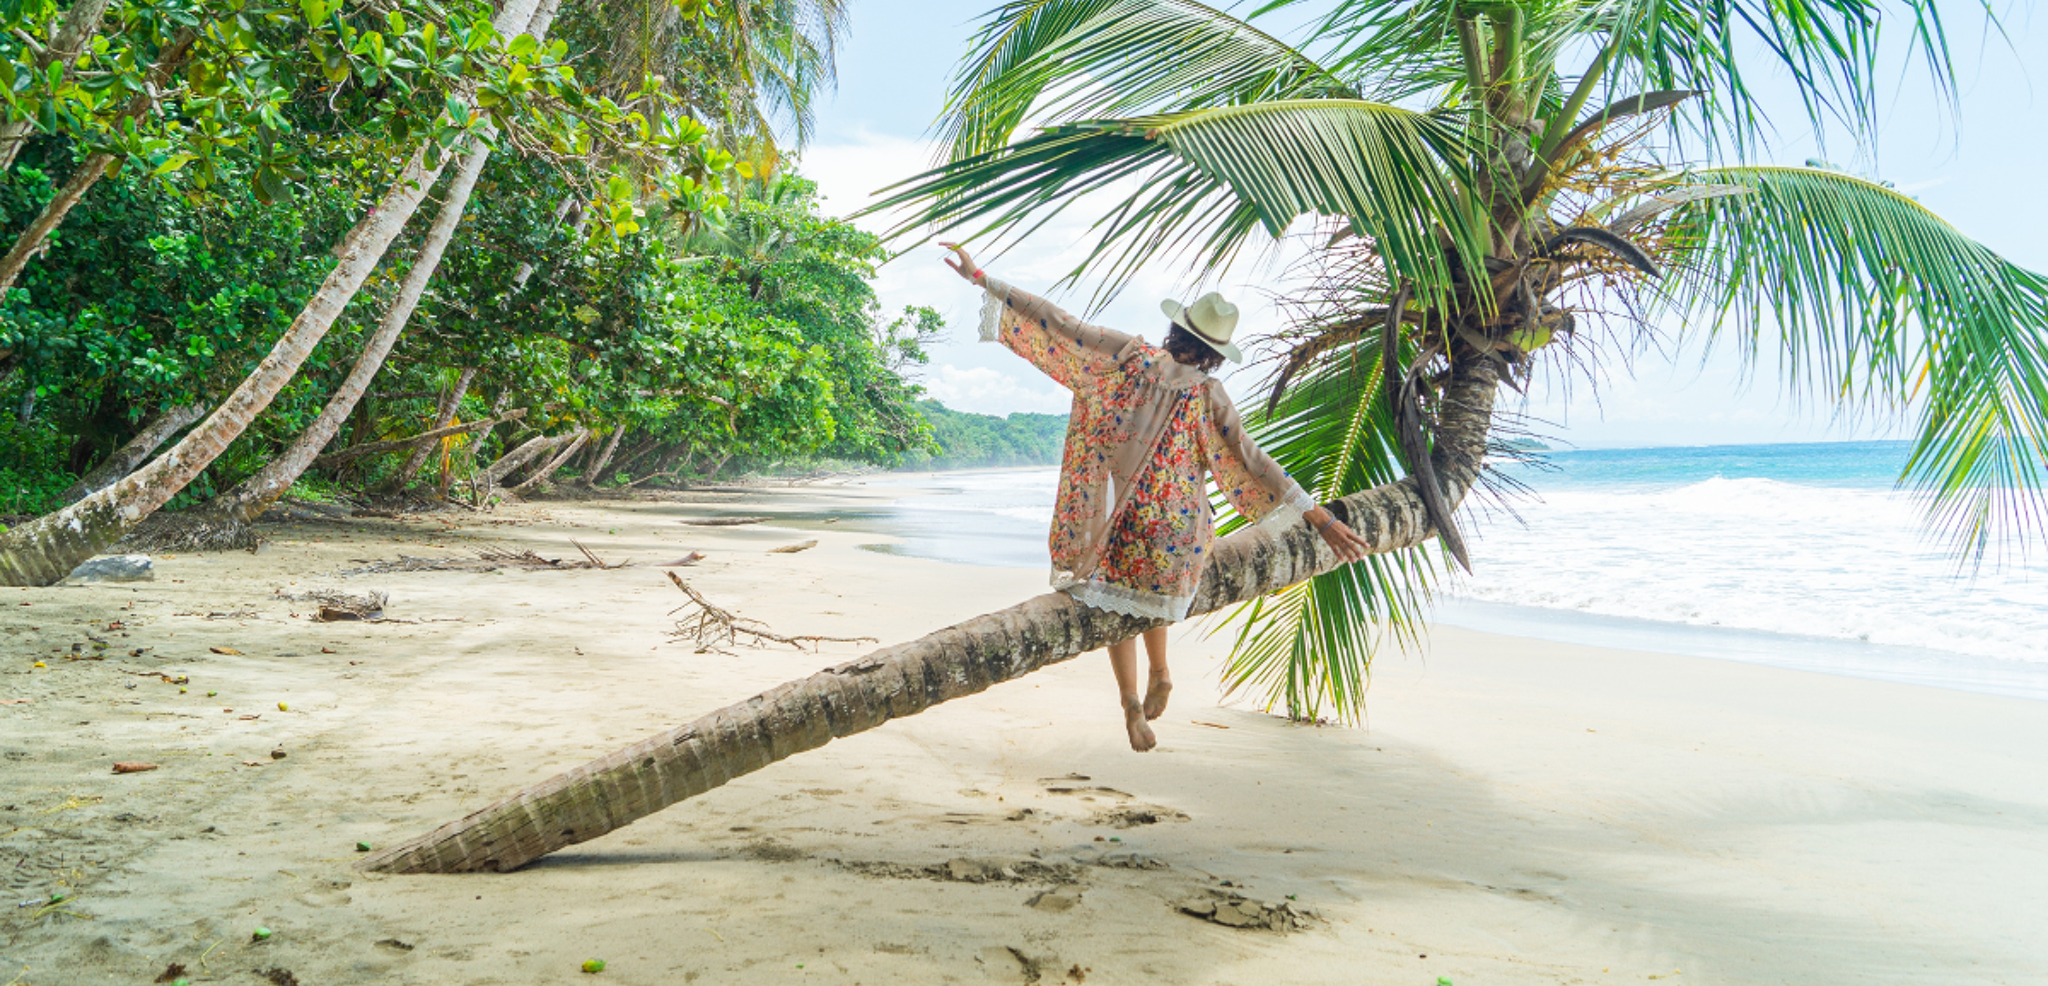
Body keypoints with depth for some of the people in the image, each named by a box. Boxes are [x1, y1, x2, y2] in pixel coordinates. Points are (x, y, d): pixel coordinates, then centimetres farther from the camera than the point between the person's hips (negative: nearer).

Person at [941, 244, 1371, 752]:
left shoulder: (1127, 356, -8)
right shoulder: (1208, 396, -9)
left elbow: (1056, 323, -8)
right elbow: (1251, 461, -11)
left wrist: (983, 279, -3)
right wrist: (1317, 516, -8)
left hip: (1108, 521, 0)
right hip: (1171, 534, 0)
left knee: (1116, 598, 19)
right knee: (1152, 591, 31)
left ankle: (1131, 703, 14)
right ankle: (1159, 672, 24)